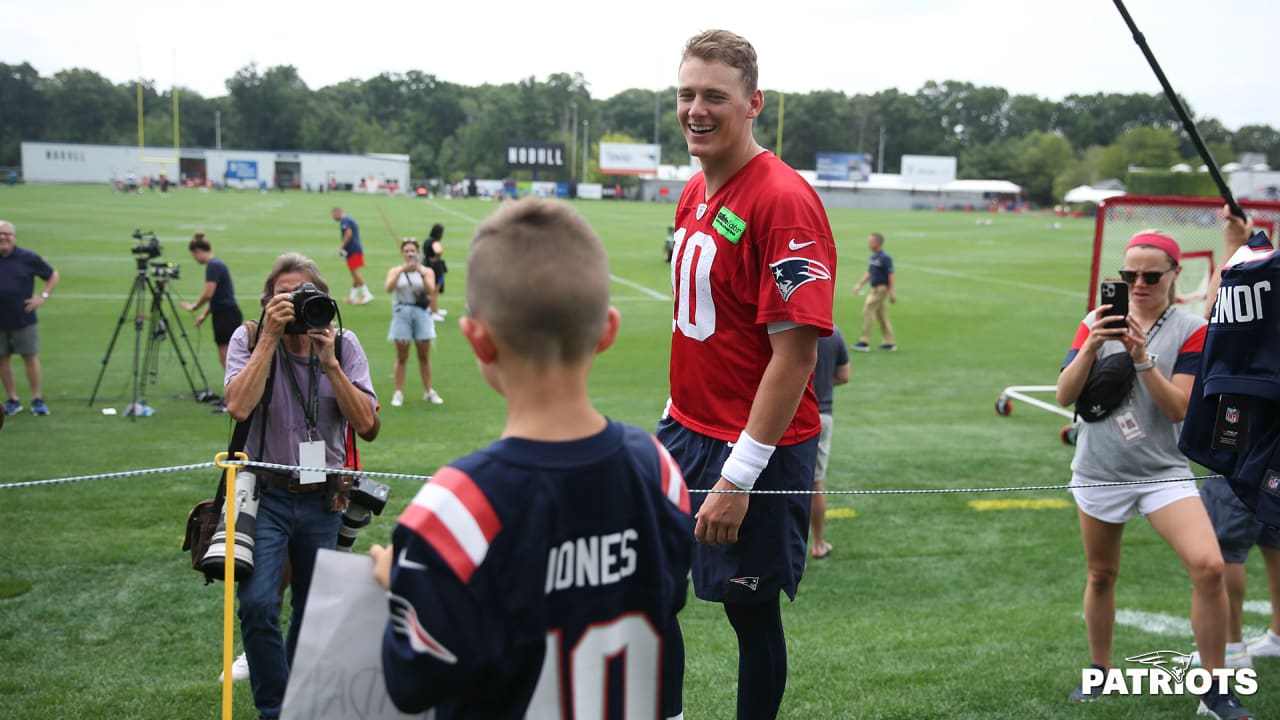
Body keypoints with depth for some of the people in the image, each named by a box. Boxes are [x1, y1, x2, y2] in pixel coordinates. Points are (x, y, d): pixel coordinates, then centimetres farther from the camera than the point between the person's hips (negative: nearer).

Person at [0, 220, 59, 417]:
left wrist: (43, 296, -5)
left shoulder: (28, 258, -4)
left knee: (30, 357, 2)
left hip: (24, 319, -2)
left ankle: (37, 400, 9)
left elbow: (53, 275, 6)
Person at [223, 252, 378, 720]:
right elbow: (238, 407, -23)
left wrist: (329, 363, -18)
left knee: (313, 610, 13)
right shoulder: (249, 338, -5)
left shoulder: (345, 345, -2)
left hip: (323, 499, 2)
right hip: (266, 493, -2)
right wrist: (269, 339, -22)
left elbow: (367, 425, -11)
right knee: (258, 603, -18)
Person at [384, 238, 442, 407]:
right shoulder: (395, 270, 7)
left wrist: (421, 272, -24)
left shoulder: (427, 271, 6)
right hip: (402, 312, 0)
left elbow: (431, 290, -10)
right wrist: (402, 270, -22)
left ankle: (428, 391, 13)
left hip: (422, 312, 0)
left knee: (424, 356, 5)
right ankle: (398, 393, 4)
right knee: (401, 357, 0)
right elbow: (389, 288, -12)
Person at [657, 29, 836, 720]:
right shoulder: (694, 193, 8)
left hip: (756, 448, -8)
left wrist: (737, 478, -22)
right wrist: (679, 413, 16)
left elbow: (796, 352, -21)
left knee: (750, 610, 6)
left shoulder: (783, 200, -18)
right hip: (686, 430, 8)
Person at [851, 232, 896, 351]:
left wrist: (891, 292, -20)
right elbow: (868, 273, 21)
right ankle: (889, 342, 18)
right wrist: (859, 284, 14)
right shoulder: (873, 257, 12)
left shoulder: (885, 258, -14)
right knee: (881, 314, 12)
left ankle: (865, 342, -9)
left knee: (868, 310, -11)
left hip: (881, 288, -9)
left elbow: (891, 275, -16)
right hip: (875, 288, 9)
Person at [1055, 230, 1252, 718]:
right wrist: (1091, 347, -22)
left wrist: (1142, 358, -25)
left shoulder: (1191, 330, -4)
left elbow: (1180, 408, -13)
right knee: (1101, 576, 12)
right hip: (1099, 471, 2)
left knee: (1209, 567, -18)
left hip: (1163, 471, -2)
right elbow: (1065, 395, -7)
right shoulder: (1098, 322, 1)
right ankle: (1099, 672, 33)